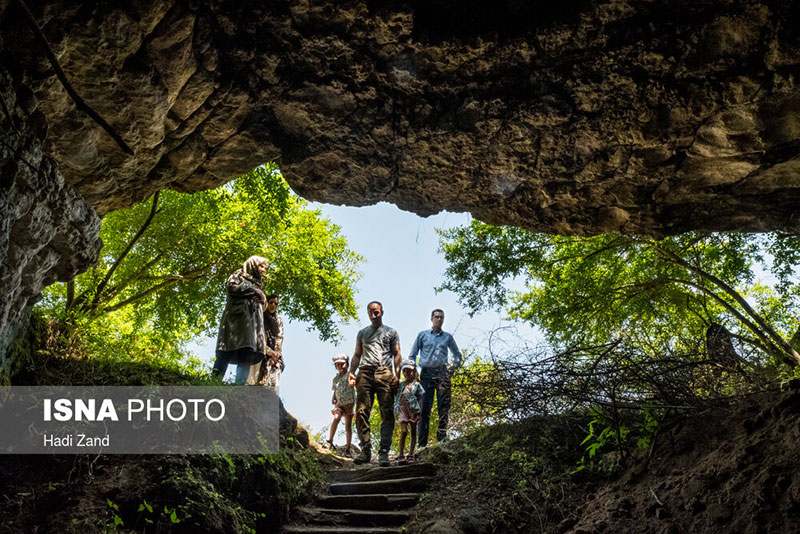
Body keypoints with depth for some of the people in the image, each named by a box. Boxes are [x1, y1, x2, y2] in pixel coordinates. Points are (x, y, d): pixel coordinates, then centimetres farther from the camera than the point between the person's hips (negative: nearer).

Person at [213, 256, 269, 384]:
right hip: (237, 318, -6)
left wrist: (262, 298, 8)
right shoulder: (238, 276, 14)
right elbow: (232, 287, -8)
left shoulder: (257, 285, 34)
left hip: (253, 323, 6)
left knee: (247, 355, -10)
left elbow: (263, 306, 32)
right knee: (226, 354, -18)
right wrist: (254, 291, 0)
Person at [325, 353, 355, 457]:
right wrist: (333, 399, 5)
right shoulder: (335, 379, 12)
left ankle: (347, 449, 7)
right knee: (336, 418, -26)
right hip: (339, 404, 2)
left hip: (349, 403, -2)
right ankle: (330, 441, -20)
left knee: (348, 426, 0)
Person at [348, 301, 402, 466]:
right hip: (365, 372, 2)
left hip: (384, 373, -2)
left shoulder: (391, 332, 18)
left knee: (387, 413, -9)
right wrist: (351, 372, 6)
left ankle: (384, 451, -9)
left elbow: (397, 354, 11)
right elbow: (357, 355, 22)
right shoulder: (362, 333, 25)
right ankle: (365, 450, -5)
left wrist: (397, 374, -4)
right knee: (361, 411, -9)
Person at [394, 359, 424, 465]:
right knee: (404, 431, -12)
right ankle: (401, 455, -11)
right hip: (403, 410, 0)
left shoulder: (417, 385, 2)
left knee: (413, 432, 5)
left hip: (413, 410, 0)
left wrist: (419, 413, -7)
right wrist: (397, 410, 10)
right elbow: (398, 398, 15)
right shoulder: (401, 385, 10)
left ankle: (411, 454, 12)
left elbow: (420, 399, 0)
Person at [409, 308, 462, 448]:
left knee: (444, 405, -7)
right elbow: (412, 355, 13)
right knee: (424, 407, -4)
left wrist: (452, 367, 11)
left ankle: (442, 437, -5)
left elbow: (458, 355, 26)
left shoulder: (448, 337, 16)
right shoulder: (422, 335, 12)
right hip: (427, 372, -1)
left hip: (442, 373, 1)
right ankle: (422, 443, -2)